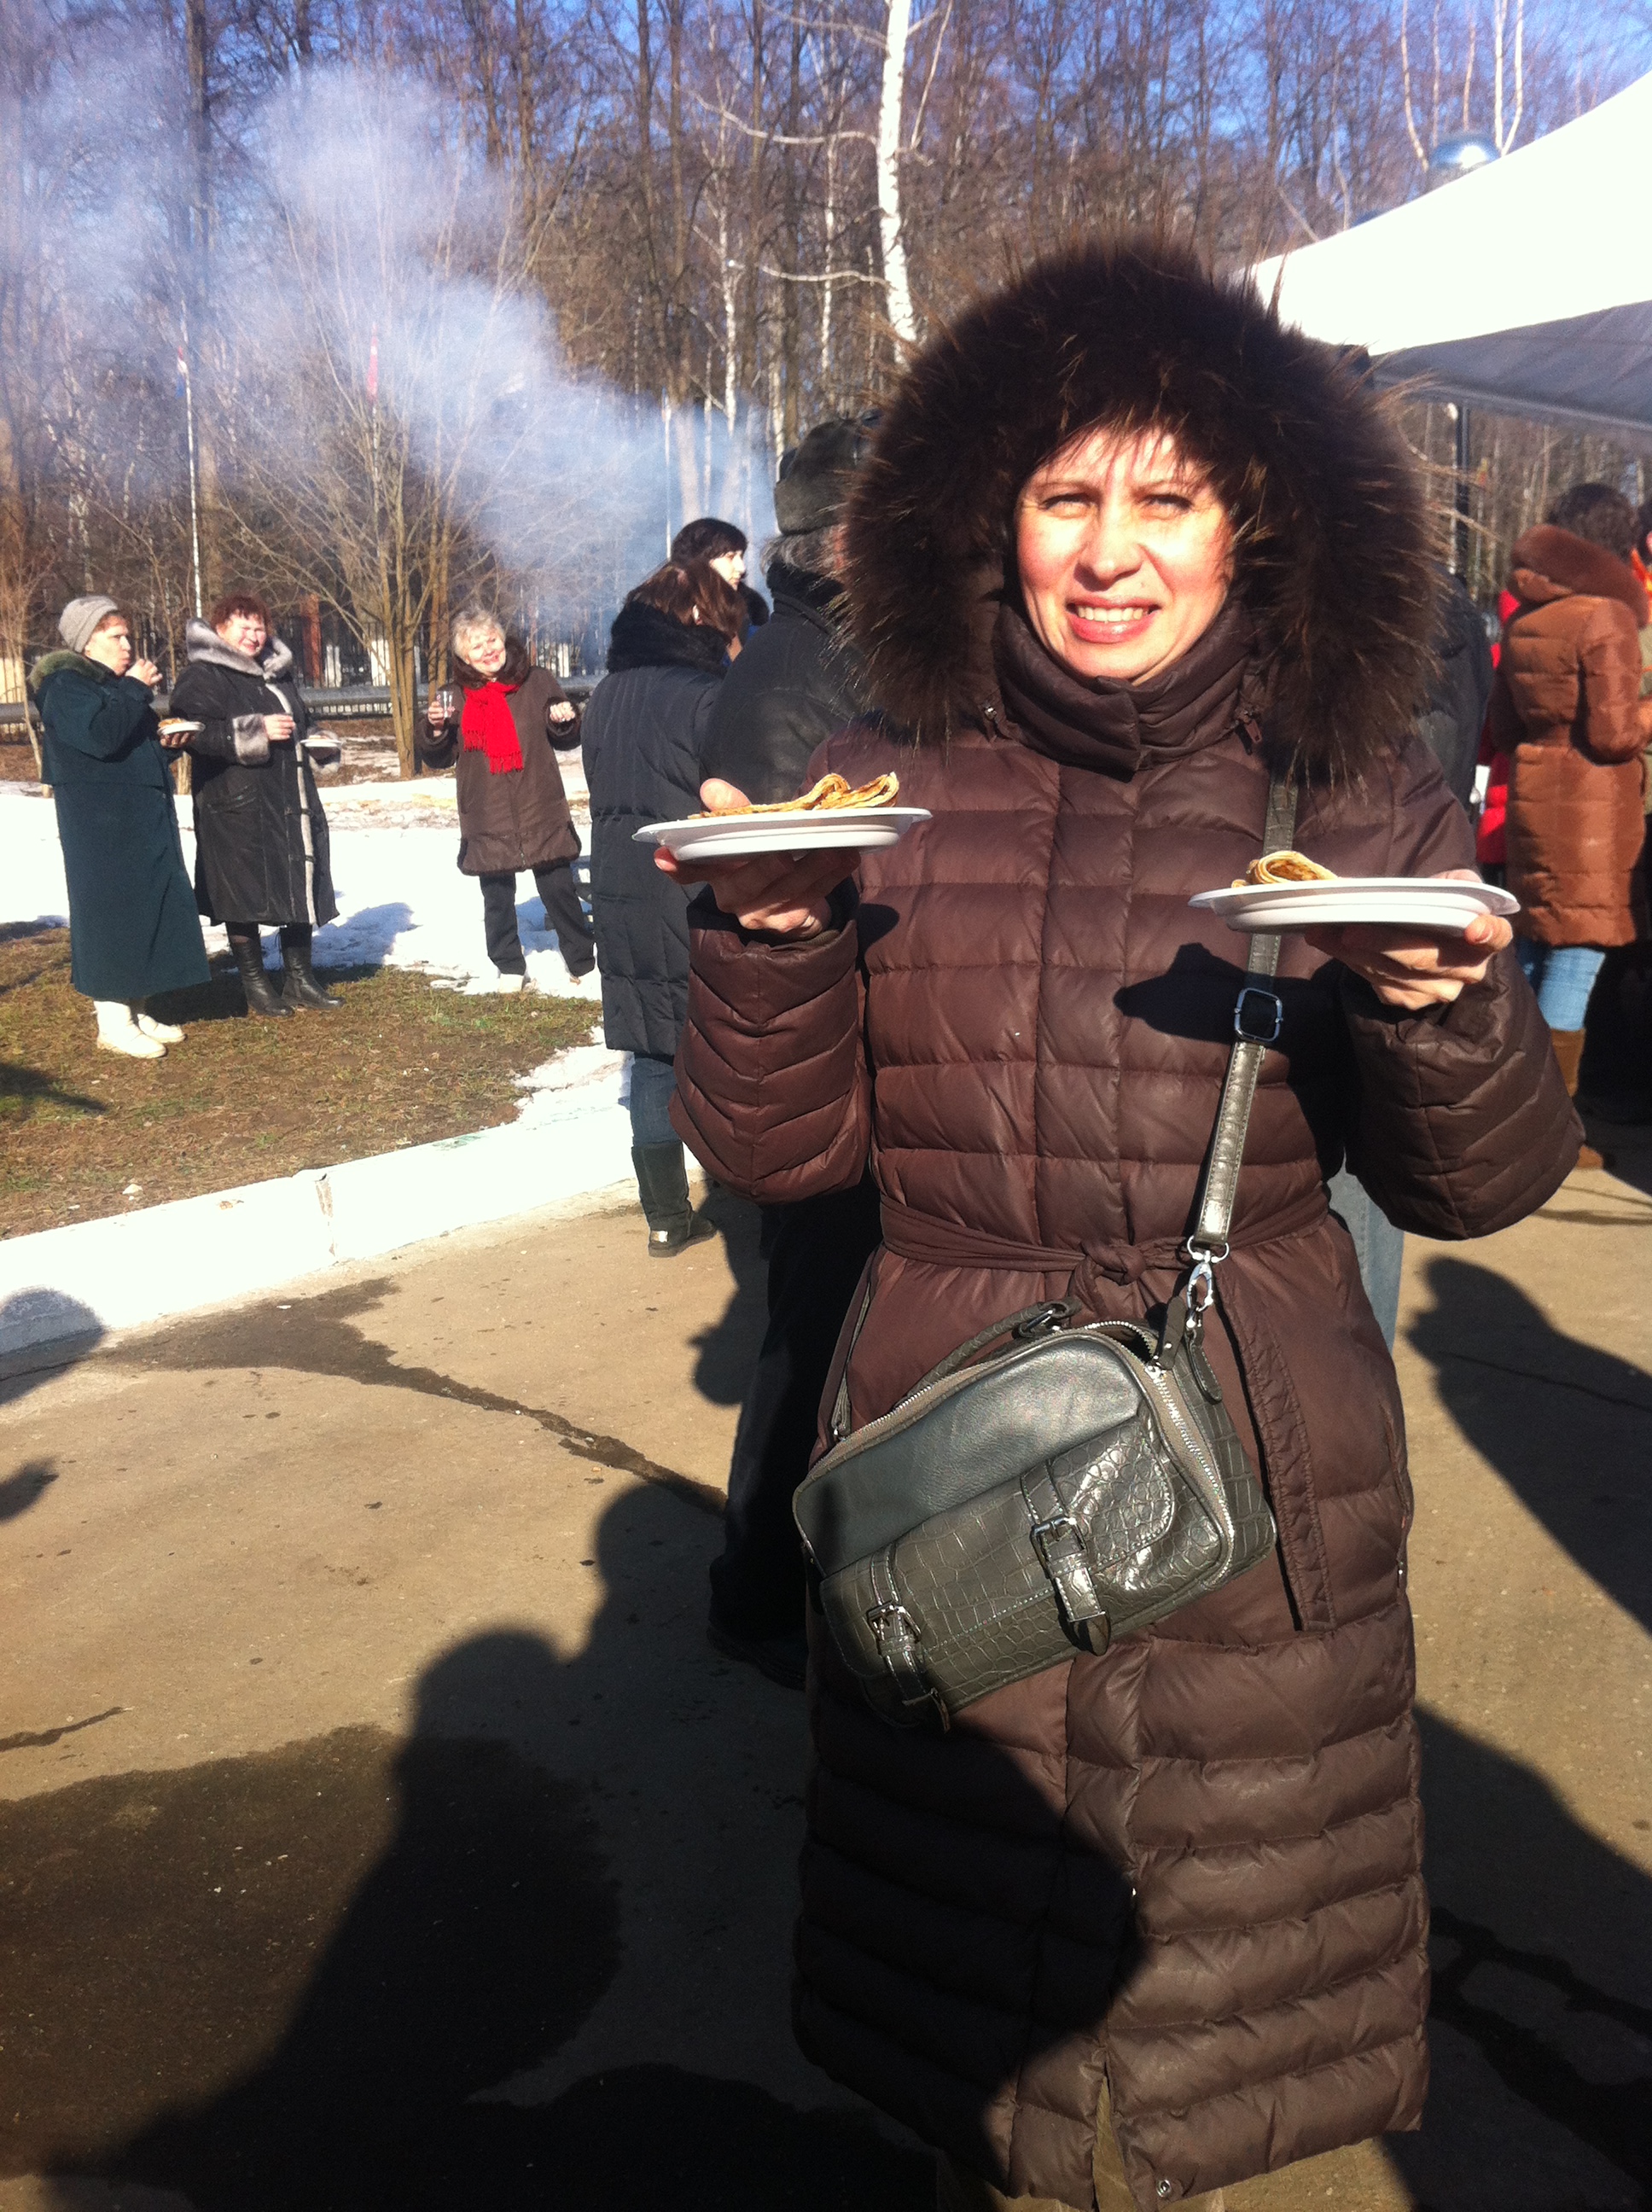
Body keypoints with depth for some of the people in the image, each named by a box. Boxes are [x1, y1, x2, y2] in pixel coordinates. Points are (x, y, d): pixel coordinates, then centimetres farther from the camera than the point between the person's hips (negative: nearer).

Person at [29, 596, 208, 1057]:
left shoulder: (114, 685, 18)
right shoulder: (66, 686, -9)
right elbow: (100, 736, -25)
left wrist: (162, 737, 5)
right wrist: (134, 690, -17)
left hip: (143, 820, 9)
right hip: (100, 826, -9)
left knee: (148, 909, 10)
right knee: (110, 911, -6)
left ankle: (137, 1012, 18)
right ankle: (112, 1022, -1)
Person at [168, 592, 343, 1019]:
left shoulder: (279, 672, 19)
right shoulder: (201, 677, -6)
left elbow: (301, 726, 32)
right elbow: (197, 735, -20)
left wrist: (321, 742, 11)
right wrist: (257, 731, -24)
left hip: (292, 803, 7)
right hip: (237, 808, -7)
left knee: (302, 889, 9)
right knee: (245, 898, -1)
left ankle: (299, 979, 20)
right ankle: (256, 987, 10)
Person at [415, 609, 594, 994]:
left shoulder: (537, 682, 1)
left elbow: (568, 740, 10)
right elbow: (438, 758, 9)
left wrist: (565, 722, -12)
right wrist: (435, 728, -11)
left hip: (541, 814, -1)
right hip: (488, 818, 2)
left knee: (558, 890, 3)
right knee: (498, 898, 9)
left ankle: (583, 962, 17)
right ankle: (509, 968, 24)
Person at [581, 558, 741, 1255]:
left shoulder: (605, 696, 10)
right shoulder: (705, 694, -12)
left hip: (621, 904, 6)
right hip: (697, 905, -6)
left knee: (652, 1060, 11)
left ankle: (665, 1219, 16)